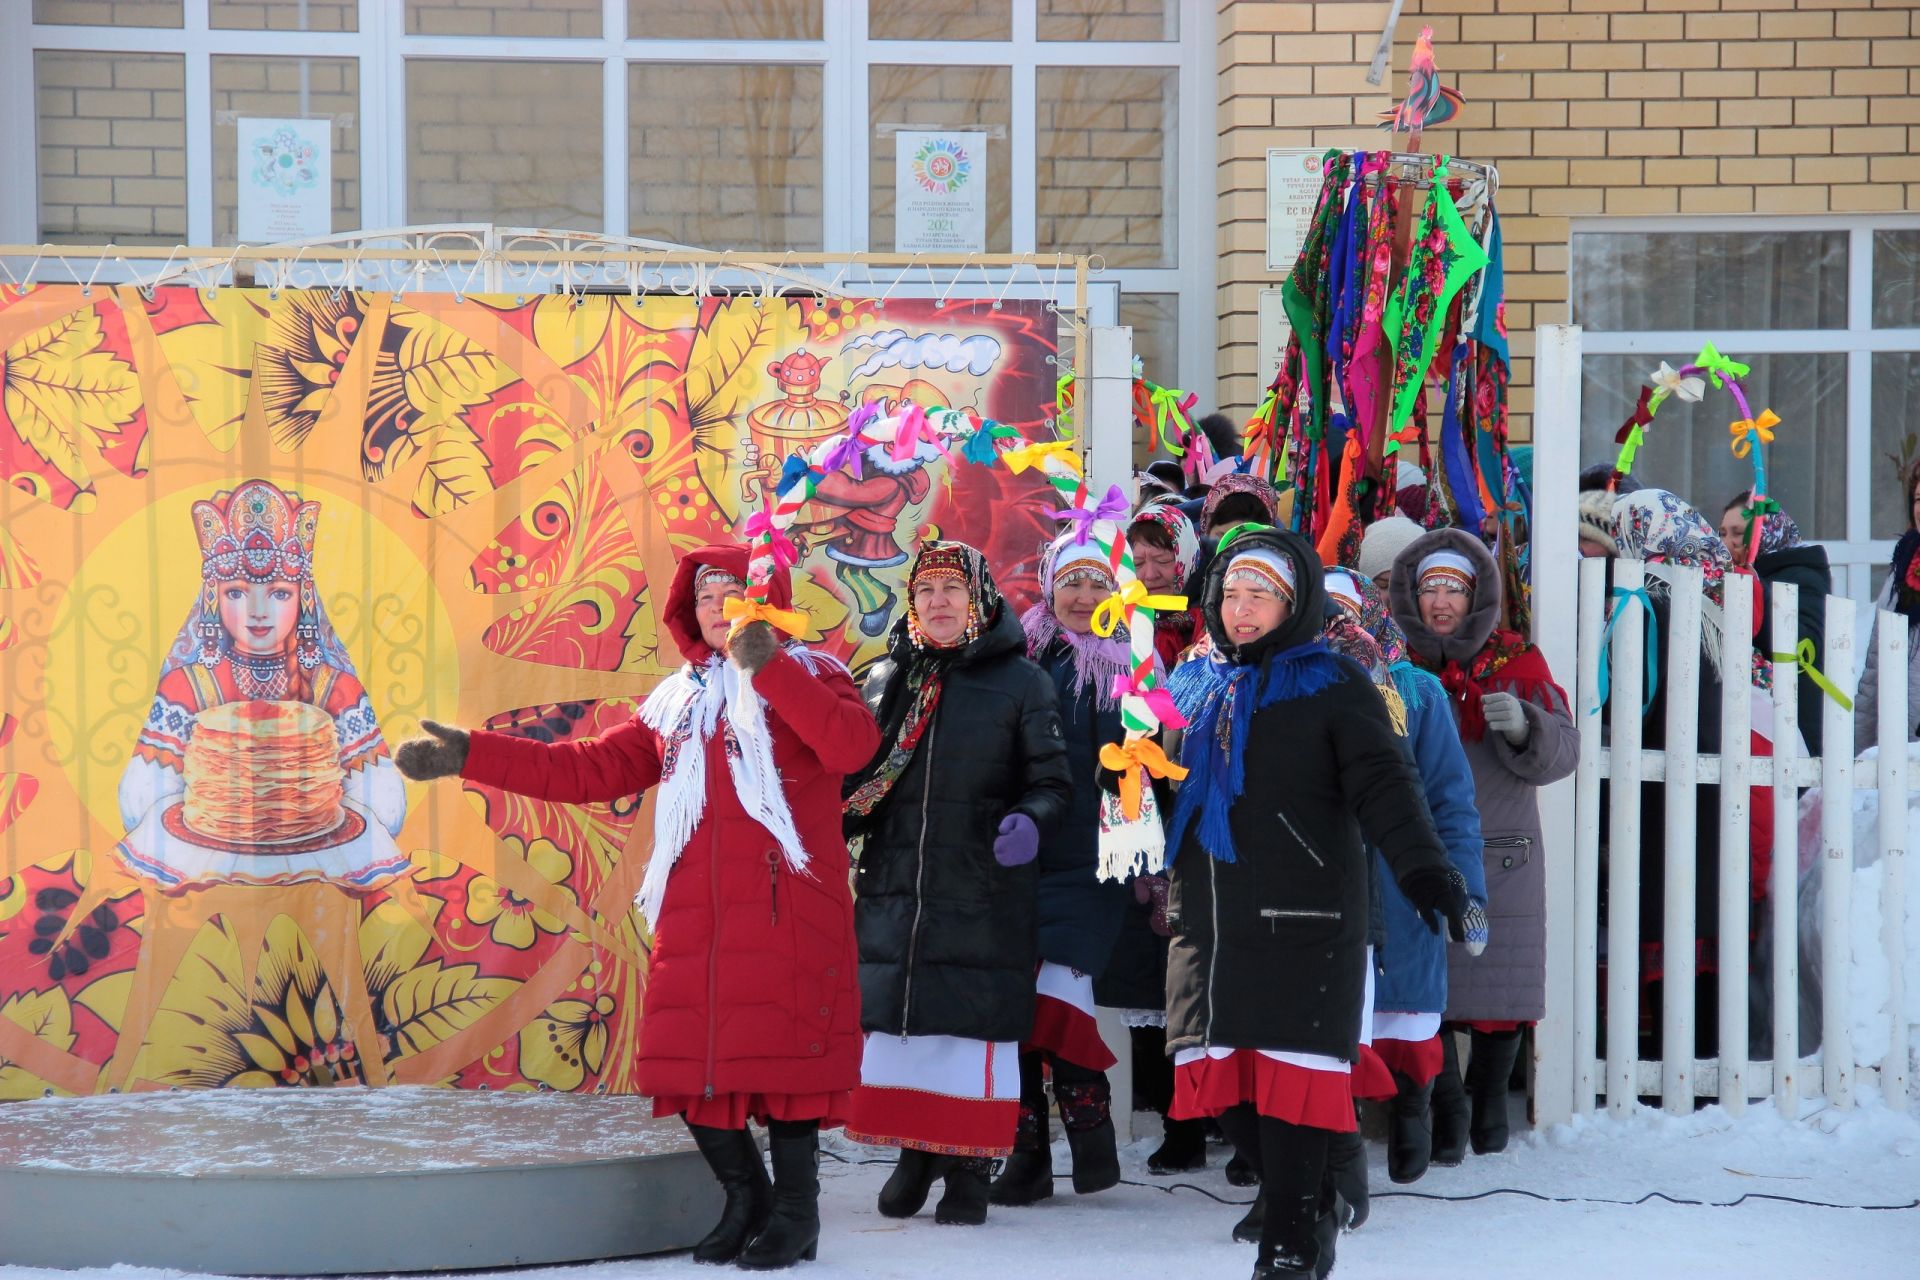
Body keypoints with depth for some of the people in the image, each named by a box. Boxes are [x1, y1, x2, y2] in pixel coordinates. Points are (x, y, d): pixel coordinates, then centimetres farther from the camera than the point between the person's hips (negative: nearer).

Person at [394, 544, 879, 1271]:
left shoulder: (805, 677, 4)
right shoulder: (677, 702, 21)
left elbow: (853, 746, -17)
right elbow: (593, 769, 16)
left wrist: (768, 668, -20)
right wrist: (472, 756, 11)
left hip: (787, 913, -5)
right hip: (696, 919, 6)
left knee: (783, 1058, -7)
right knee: (691, 1062, 3)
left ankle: (794, 1212, 6)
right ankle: (745, 1200, 21)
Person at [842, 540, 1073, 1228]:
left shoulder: (1020, 681, 0)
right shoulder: (885, 679, 11)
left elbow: (1052, 781, -1)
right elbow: (856, 778, 17)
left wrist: (1030, 821, -22)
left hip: (983, 893, -3)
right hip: (892, 887, 4)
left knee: (974, 1024, -2)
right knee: (894, 1018, 4)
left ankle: (968, 1169, 9)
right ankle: (915, 1152, 20)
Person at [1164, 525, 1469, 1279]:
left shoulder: (1333, 687, 1)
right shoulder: (1193, 686, 17)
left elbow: (1383, 786, -9)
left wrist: (1421, 866, -23)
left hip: (1303, 922, -5)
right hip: (1208, 920, 5)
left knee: (1292, 1074, -9)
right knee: (1218, 1074, 2)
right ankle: (1302, 1206, 20)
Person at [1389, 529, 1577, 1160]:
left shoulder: (1516, 661, 4)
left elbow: (1562, 752, -2)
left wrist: (1522, 729, -22)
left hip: (1502, 859, 0)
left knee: (1499, 994, 4)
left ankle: (1490, 1101, 24)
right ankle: (1445, 1109, 8)